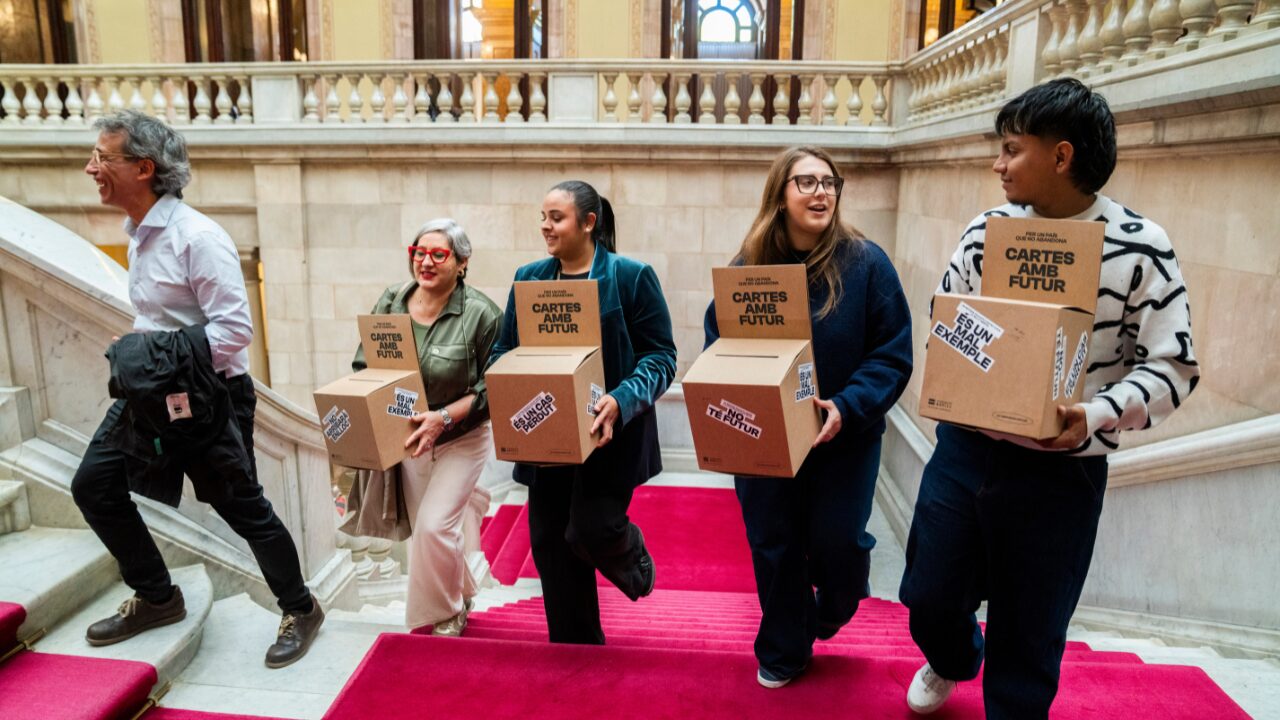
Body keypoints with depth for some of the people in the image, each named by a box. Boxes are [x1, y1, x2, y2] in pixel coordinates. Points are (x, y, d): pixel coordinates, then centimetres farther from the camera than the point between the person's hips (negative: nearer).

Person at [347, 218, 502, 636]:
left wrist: (444, 418, -27)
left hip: (461, 440, -5)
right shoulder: (391, 302, -4)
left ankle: (444, 619, 15)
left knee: (434, 526, -12)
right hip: (407, 440, 5)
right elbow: (363, 366, 4)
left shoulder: (480, 314, -17)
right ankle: (459, 600, 41)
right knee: (424, 531, 14)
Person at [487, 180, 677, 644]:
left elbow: (661, 357, -9)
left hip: (607, 435, -5)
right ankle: (574, 648, 30)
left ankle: (630, 557, 28)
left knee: (591, 531, -12)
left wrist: (621, 402, -25)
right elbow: (504, 352, 11)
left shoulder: (631, 277, -7)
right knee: (550, 541, 9)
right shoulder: (528, 279, 6)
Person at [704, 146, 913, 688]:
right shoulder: (747, 266, -2)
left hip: (843, 438, -2)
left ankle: (833, 608, 46)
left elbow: (893, 355, -10)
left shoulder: (865, 262, -10)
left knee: (835, 543, 7)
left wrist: (847, 408, -24)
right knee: (772, 546, 12)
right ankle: (782, 651, 35)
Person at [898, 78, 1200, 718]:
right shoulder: (986, 231, 1)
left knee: (1028, 634, 10)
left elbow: (1170, 367, -9)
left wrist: (1095, 415, -25)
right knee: (929, 596, 16)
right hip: (964, 448, 4)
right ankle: (953, 662, 50)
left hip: (1061, 468, -3)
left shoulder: (1140, 249, -10)